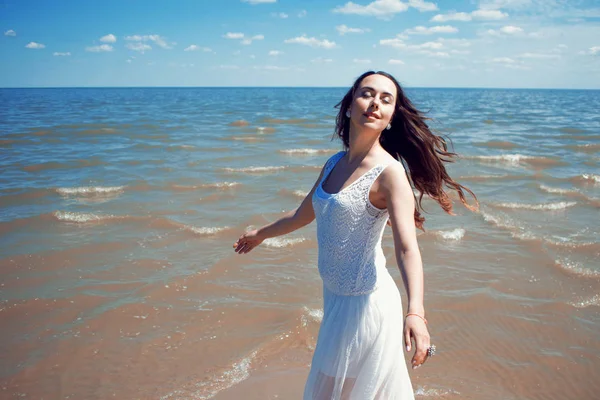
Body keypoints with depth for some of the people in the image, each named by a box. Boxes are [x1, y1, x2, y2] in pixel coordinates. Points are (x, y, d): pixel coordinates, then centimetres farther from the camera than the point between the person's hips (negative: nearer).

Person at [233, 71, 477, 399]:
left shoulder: (390, 172, -18)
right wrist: (261, 234, 32)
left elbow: (407, 248, -30)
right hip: (334, 295, 7)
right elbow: (303, 215, 18)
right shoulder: (335, 163, 4)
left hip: (366, 301, -7)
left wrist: (415, 312, -45)